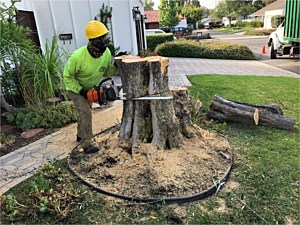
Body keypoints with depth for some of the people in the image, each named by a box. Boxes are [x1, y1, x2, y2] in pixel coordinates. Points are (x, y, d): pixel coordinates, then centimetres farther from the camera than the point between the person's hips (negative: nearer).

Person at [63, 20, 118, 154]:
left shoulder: (107, 53, -19)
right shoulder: (78, 56, -35)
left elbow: (105, 72, -6)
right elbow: (68, 76, -22)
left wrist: (117, 67, -24)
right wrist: (80, 91, -28)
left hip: (90, 88, 6)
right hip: (74, 87, -6)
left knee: (84, 110, 21)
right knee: (85, 112, -19)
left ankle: (81, 135, 42)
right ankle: (86, 144, -11)